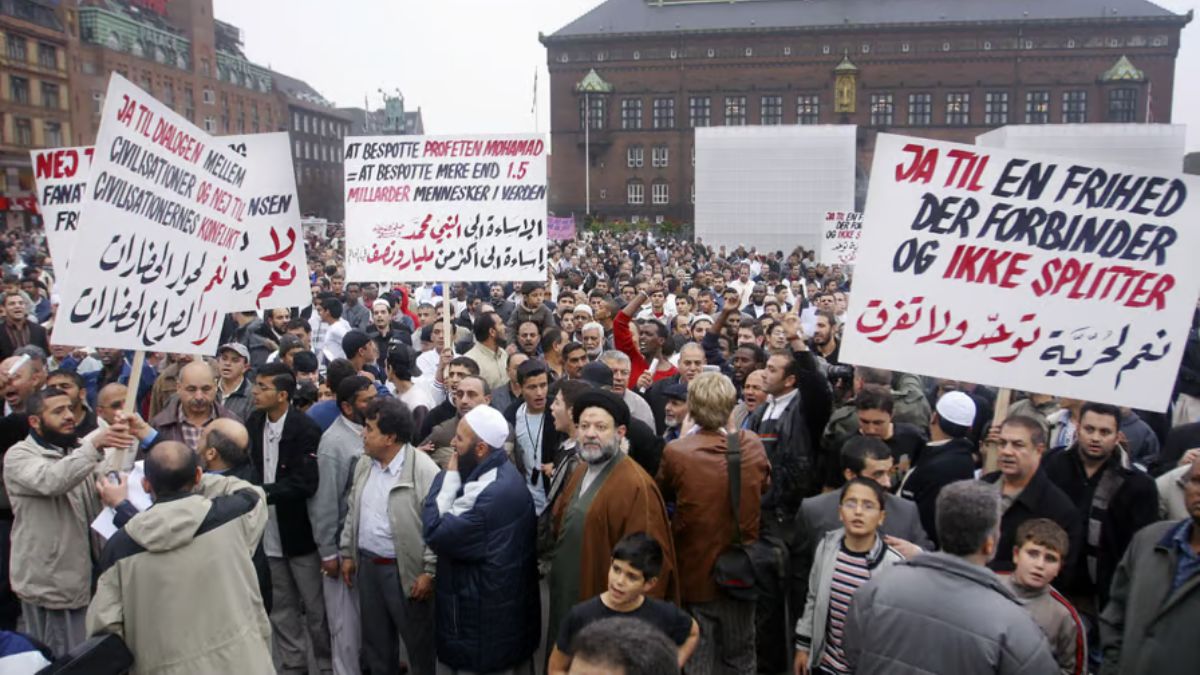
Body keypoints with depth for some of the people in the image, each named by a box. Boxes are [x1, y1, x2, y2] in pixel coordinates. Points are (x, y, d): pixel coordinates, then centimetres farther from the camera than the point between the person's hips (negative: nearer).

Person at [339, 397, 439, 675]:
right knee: (376, 642, 21)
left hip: (405, 570, -7)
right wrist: (348, 553, 14)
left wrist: (429, 572, -18)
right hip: (367, 566, 7)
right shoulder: (364, 465, 6)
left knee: (419, 644, 7)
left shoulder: (424, 469, -19)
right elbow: (352, 512, 16)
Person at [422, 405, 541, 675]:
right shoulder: (500, 473, 3)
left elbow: (435, 534, -24)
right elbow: (456, 526, 6)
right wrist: (453, 478, -7)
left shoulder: (494, 493, -31)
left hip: (484, 616, -9)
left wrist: (448, 477, -17)